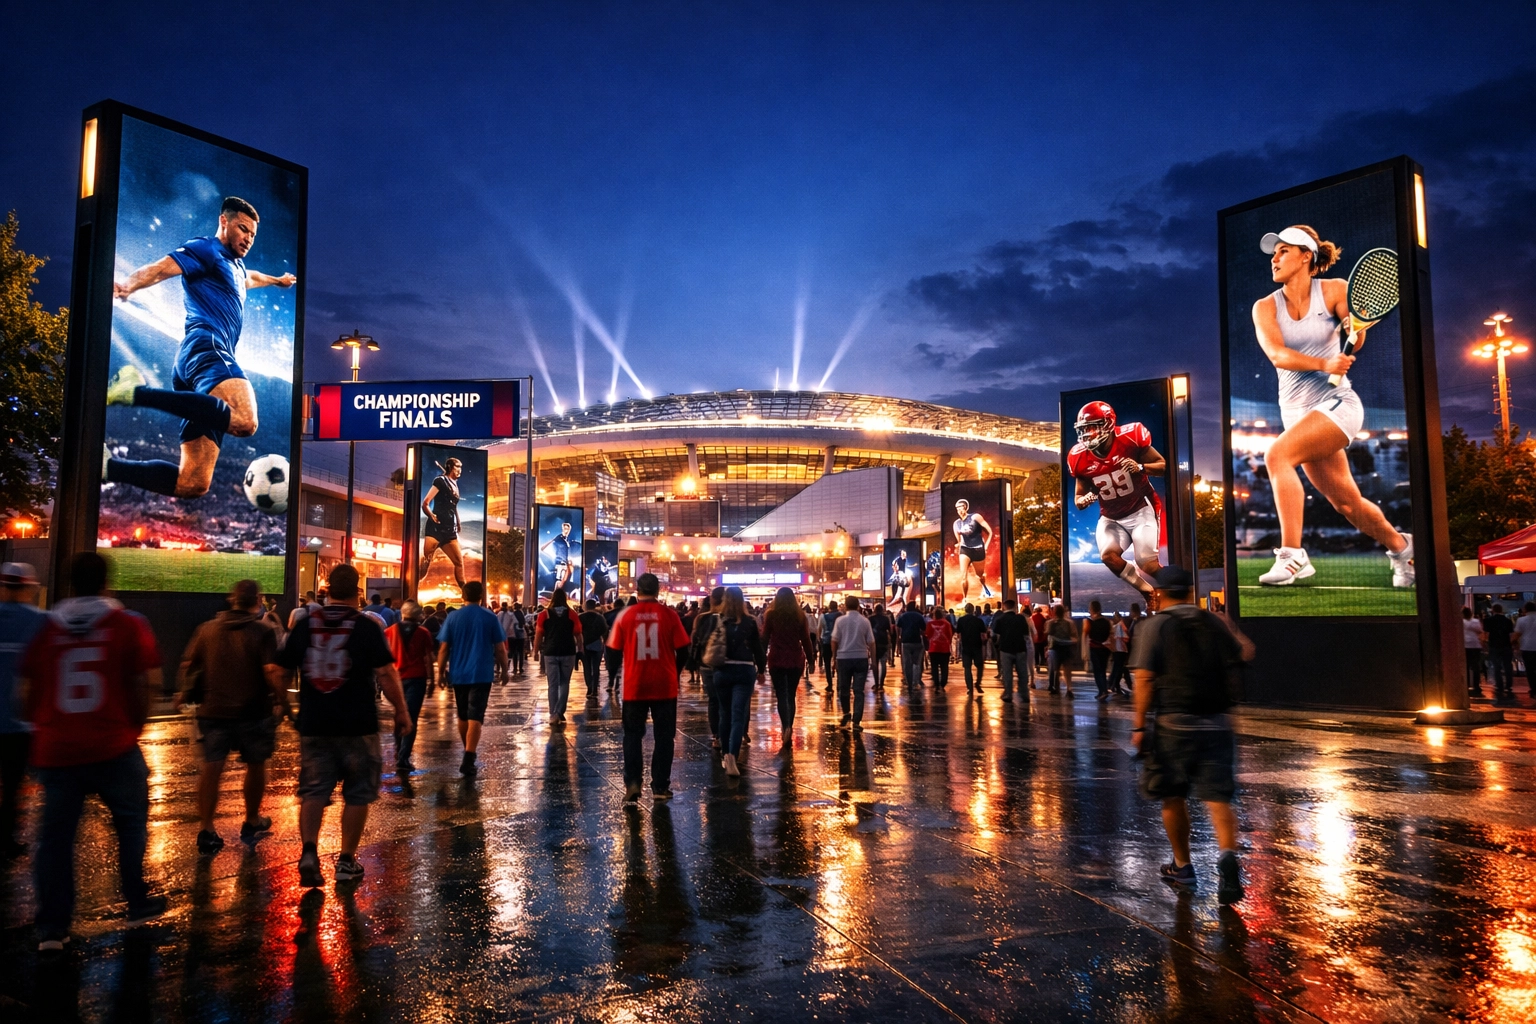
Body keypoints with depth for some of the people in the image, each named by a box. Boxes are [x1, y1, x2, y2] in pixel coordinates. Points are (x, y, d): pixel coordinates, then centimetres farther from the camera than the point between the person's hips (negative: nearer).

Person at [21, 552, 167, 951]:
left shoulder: (47, 627, 4)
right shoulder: (129, 623, -5)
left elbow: (27, 691, 9)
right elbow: (150, 681, -9)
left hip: (56, 750, 3)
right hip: (114, 747, -2)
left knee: (55, 835, 10)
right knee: (131, 824, 14)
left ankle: (51, 929, 13)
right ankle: (138, 905, 22)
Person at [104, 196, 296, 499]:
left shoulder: (236, 265, 35)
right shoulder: (205, 249, 9)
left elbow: (250, 277, 61)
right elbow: (162, 267, -10)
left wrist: (278, 280, 81)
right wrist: (129, 284, -31)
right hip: (207, 346, -8)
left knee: (192, 483, -5)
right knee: (245, 422, -41)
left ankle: (104, 466, -10)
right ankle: (138, 391, -31)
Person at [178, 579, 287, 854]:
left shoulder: (207, 628, 3)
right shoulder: (263, 631, -11)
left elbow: (188, 664, 9)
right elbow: (272, 671, -21)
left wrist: (186, 693, 25)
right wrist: (282, 701, -10)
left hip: (213, 709, 3)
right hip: (253, 711, -3)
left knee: (211, 767, 7)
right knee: (255, 765, 14)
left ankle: (206, 830, 4)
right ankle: (252, 823, 27)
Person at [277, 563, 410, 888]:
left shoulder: (305, 626, 3)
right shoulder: (367, 627, -9)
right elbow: (385, 674, -12)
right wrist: (401, 710, -1)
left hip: (314, 725, 3)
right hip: (358, 726, -3)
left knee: (313, 791, 11)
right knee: (357, 793, 10)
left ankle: (308, 851, -8)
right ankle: (347, 861, 16)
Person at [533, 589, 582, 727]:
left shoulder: (544, 614, 0)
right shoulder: (571, 614, 1)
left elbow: (538, 635, -2)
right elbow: (578, 634, -1)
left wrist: (536, 650, 7)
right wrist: (580, 649, 7)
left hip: (550, 653, 0)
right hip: (568, 653, 0)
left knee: (553, 684, 4)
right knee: (564, 683, 11)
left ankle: (553, 715, 1)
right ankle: (559, 712, 2)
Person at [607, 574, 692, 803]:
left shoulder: (625, 615, -3)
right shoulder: (669, 614, -5)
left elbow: (614, 650, 0)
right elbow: (682, 648, -3)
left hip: (635, 686, 0)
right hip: (665, 685, 0)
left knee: (633, 735, 12)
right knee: (664, 736, 10)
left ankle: (632, 783, 0)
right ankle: (660, 787, 11)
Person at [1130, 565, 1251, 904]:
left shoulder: (1155, 626, -4)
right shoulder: (1214, 623, 7)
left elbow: (1145, 678, -12)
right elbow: (1244, 654, 21)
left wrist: (1139, 724, -9)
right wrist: (1230, 628, 37)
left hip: (1174, 723, -3)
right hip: (1217, 723, 3)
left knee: (1173, 797, 12)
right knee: (1218, 797, 2)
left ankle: (1182, 867, 24)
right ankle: (1228, 855, -22)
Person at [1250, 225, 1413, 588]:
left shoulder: (1333, 290, -4)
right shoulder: (1265, 307, 1)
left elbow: (1354, 344, 0)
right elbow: (1277, 354, -15)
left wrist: (1356, 326, -22)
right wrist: (1324, 364, -30)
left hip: (1336, 402, -4)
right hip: (1296, 409, 4)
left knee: (1277, 455, -28)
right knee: (1346, 503, 9)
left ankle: (1293, 555, -26)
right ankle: (1399, 545, 37)